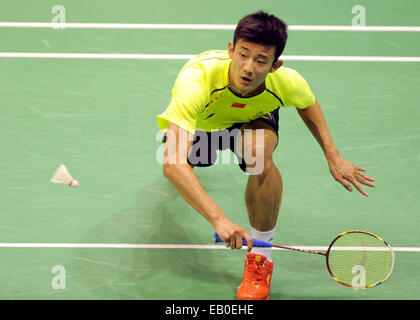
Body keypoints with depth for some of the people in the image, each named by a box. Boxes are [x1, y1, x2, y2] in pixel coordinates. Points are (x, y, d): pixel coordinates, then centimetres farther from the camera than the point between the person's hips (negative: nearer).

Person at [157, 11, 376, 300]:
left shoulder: (287, 82, -34)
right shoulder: (196, 80, -46)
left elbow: (308, 104, -5)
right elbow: (173, 164, -53)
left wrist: (333, 158, -6)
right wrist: (218, 218, -62)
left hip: (253, 118, -1)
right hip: (198, 122, 1)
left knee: (260, 156, -31)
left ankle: (260, 258, -15)